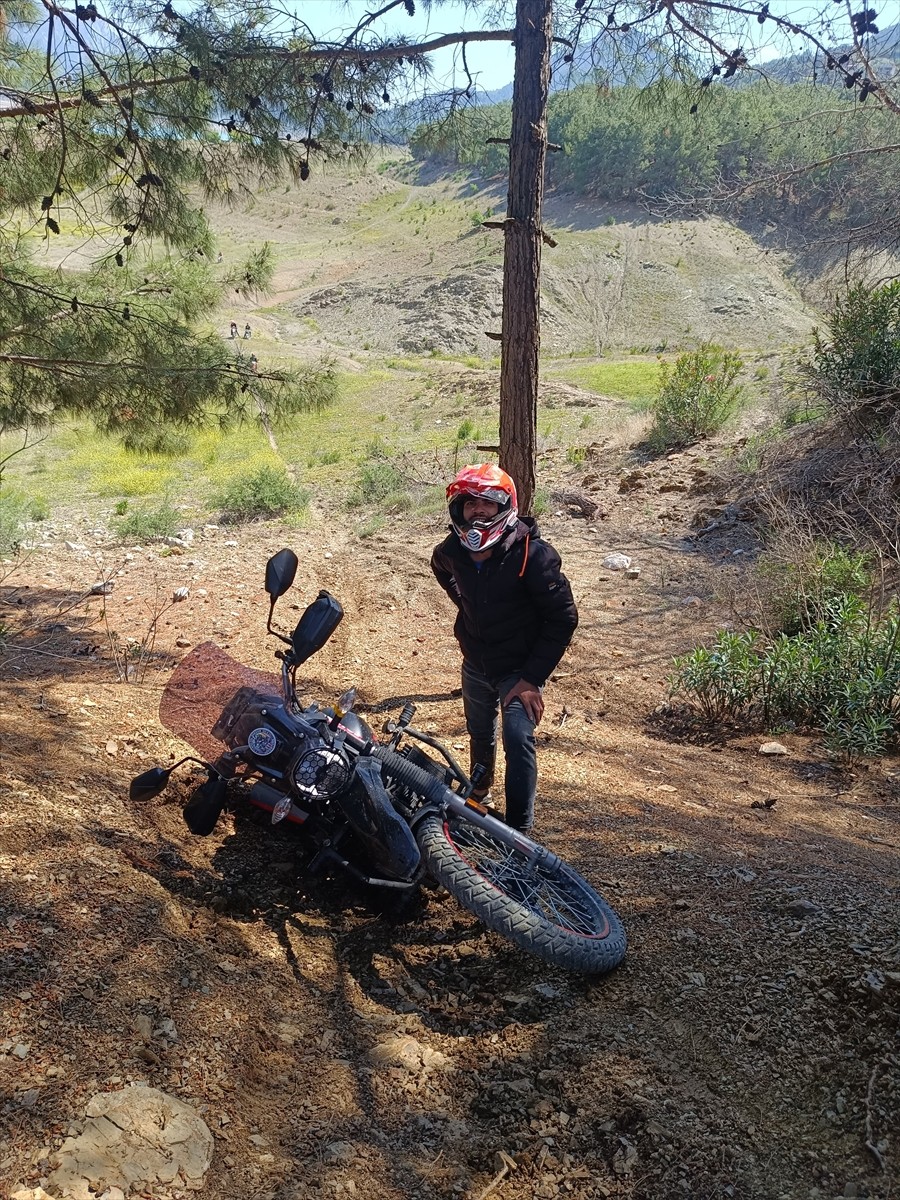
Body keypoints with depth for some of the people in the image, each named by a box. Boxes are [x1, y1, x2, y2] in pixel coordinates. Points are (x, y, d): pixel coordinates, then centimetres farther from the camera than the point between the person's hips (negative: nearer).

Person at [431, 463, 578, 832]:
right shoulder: (451, 552, -9)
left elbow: (563, 618, -20)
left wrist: (532, 677, -22)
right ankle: (479, 795, 46)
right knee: (480, 734, 21)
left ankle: (519, 830, -12)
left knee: (517, 738, -20)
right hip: (475, 664, 5)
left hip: (520, 669, -5)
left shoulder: (532, 553, -24)